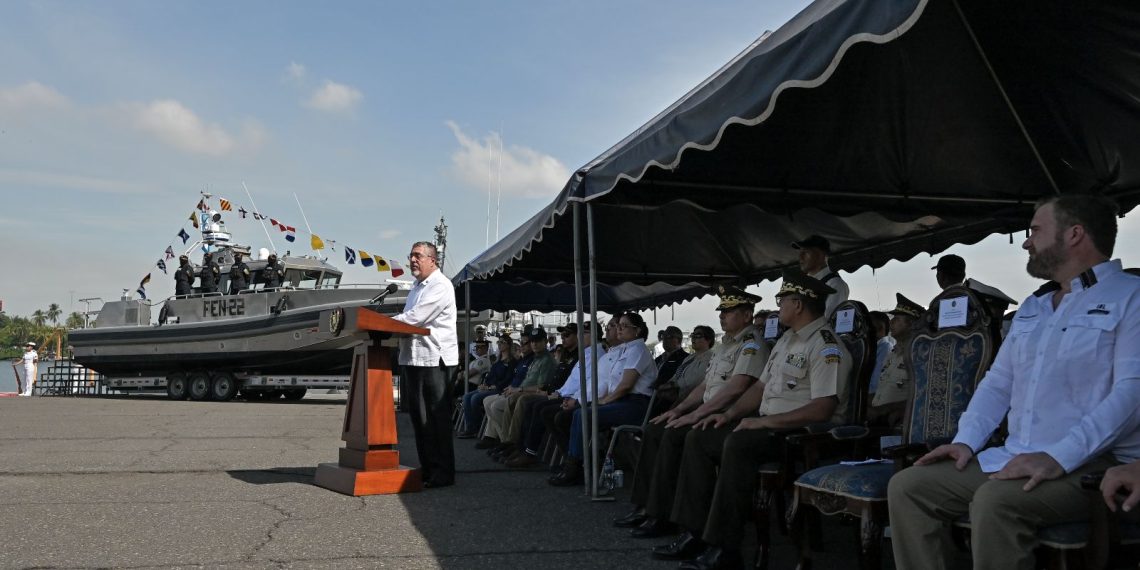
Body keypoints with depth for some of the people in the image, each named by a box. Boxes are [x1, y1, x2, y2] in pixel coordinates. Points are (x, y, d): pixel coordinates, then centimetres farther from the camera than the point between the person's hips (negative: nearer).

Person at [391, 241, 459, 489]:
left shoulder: (440, 286, -10)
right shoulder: (417, 287, 22)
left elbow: (415, 317, -18)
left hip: (434, 358, -9)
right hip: (412, 356, 9)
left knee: (437, 417, -5)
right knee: (418, 416, 12)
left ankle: (443, 472, 1)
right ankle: (427, 468, 21)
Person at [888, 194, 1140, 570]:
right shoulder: (1032, 307, 22)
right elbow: (997, 382, 22)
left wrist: (1059, 457, -26)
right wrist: (966, 441, 5)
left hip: (1094, 462, -7)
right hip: (1015, 457, 8)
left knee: (996, 500, -35)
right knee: (907, 487, -9)